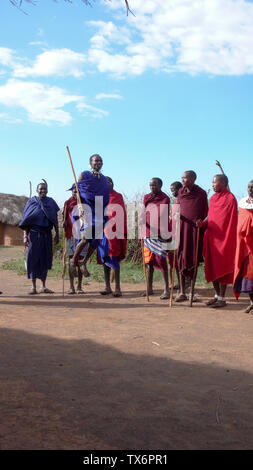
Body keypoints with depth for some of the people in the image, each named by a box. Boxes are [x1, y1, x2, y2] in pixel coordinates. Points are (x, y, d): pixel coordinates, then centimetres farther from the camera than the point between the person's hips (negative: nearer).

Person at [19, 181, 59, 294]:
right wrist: (25, 235, -9)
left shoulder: (51, 202, 10)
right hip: (34, 234, -3)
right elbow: (26, 220, -1)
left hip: (47, 235, 3)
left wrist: (57, 234, 5)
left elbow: (55, 220, 11)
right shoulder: (31, 202, 3)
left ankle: (43, 286, 11)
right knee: (33, 259, -3)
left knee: (45, 259, 4)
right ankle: (33, 287, 1)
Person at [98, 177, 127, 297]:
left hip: (114, 232, -4)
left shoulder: (118, 197, 4)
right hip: (103, 232, 4)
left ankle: (117, 288, -7)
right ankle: (107, 287, 13)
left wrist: (123, 232, -8)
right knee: (105, 260, 7)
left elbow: (122, 215, 0)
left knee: (114, 259, -10)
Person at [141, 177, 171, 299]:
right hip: (148, 234, 6)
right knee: (149, 261, 10)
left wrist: (164, 234, -15)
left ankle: (166, 289, -1)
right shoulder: (146, 198, 14)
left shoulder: (165, 199, -3)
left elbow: (164, 218, -8)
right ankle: (149, 288, 19)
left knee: (161, 260, -8)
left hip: (159, 234, -6)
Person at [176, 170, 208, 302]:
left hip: (195, 229, -2)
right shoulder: (181, 192, 9)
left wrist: (202, 223, -5)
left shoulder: (201, 193, 0)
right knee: (181, 259, 0)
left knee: (193, 261, 2)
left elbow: (206, 213, 3)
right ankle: (182, 292, 5)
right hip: (182, 227, 3)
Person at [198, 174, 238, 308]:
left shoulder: (230, 199, -10)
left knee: (221, 268, -2)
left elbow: (233, 222, -12)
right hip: (211, 237, 7)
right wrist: (202, 223, -6)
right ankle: (217, 295, 22)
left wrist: (228, 241, -15)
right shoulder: (213, 198, 12)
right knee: (211, 268, 10)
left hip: (223, 239, -7)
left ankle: (222, 299, 7)